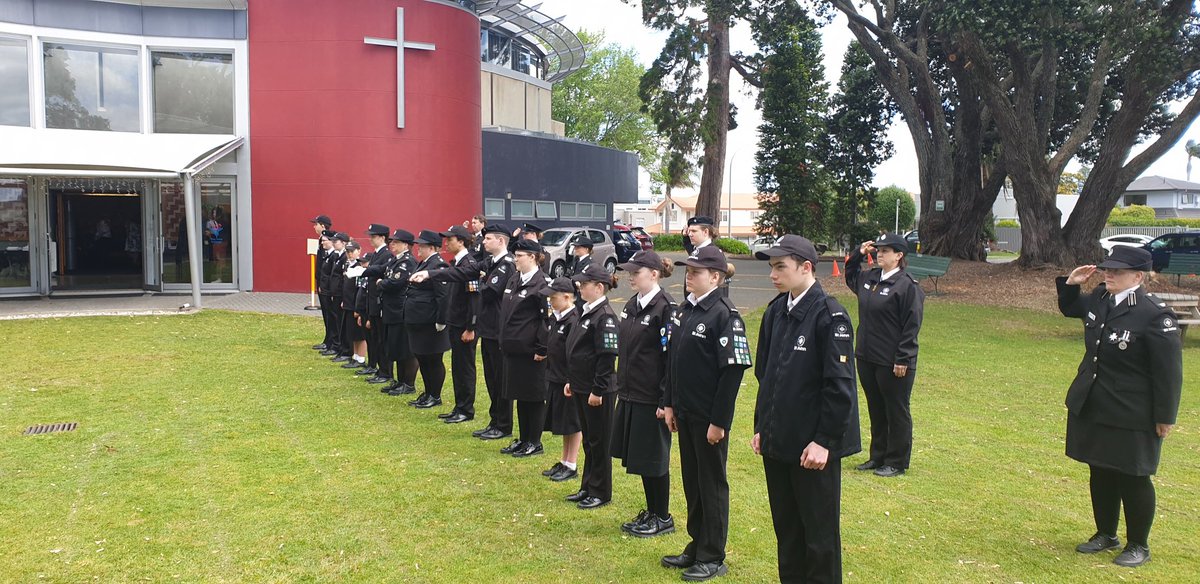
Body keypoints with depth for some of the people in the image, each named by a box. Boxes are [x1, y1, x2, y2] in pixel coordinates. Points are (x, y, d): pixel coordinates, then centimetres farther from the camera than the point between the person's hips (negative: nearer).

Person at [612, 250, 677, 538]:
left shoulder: (666, 308, -16)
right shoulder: (631, 306, 10)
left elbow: (671, 357, -17)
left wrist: (666, 401, -18)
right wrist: (621, 389, 16)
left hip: (651, 398, -8)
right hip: (630, 394, 8)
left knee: (652, 458, 3)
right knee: (636, 456, 15)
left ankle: (663, 518, 18)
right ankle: (651, 511, 30)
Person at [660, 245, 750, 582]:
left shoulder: (725, 315, -16)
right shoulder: (683, 311, 8)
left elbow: (733, 372, -18)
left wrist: (719, 421, -18)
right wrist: (670, 404, 12)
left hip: (709, 418, -7)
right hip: (684, 414, 7)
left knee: (712, 485, 6)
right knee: (691, 481, 16)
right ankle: (696, 546, 31)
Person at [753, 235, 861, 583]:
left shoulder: (829, 316, -15)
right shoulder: (775, 312, 7)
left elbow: (839, 385, -16)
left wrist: (824, 441, -16)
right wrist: (761, 427, 12)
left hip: (813, 446, -7)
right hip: (777, 443, 7)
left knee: (820, 533, 7)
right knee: (786, 529, 17)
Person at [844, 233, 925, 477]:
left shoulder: (908, 286, -15)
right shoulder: (869, 277, 8)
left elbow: (912, 326, -16)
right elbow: (850, 276, 32)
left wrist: (903, 360, -18)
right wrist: (858, 254, 15)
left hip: (893, 363, -8)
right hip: (866, 357, 8)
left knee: (897, 412, 6)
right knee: (875, 410, 17)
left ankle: (897, 462, 17)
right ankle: (878, 457, 30)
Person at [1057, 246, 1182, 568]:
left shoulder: (1155, 315, -20)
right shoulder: (1100, 298, 1)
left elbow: (1169, 371, -17)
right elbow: (1070, 309, 24)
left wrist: (1165, 417, -13)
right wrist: (1070, 284, 5)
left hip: (1132, 417, -7)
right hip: (1091, 408, 7)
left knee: (1132, 479, 7)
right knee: (1101, 473, 18)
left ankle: (1138, 546, 25)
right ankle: (1106, 534, 35)